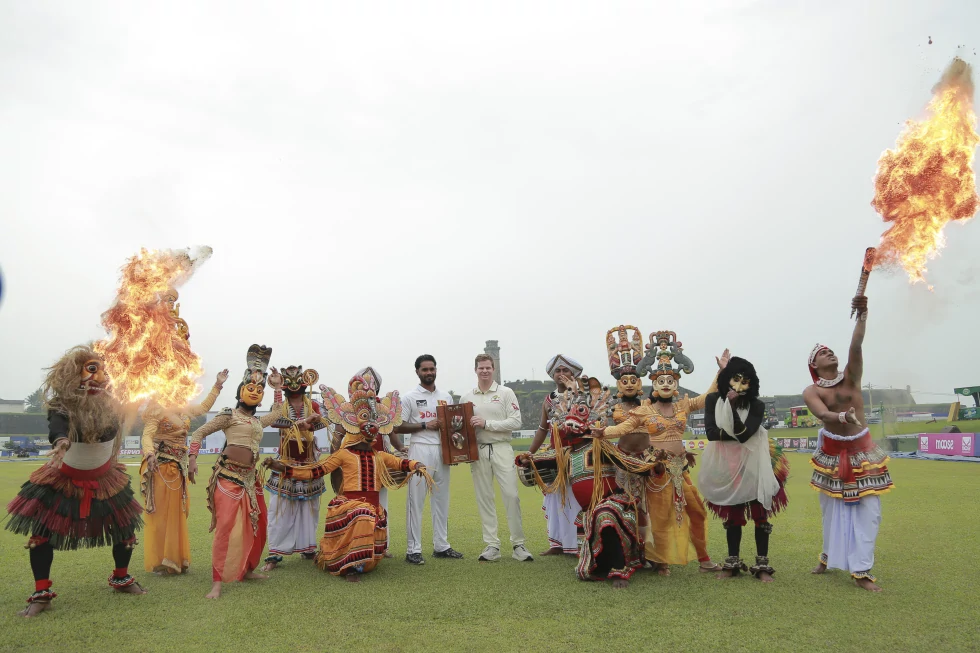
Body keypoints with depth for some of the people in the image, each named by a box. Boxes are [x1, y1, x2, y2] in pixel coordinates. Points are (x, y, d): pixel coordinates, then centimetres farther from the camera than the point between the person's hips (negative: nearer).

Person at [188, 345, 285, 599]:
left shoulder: (258, 421, 19)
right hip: (228, 476, -8)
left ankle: (247, 569, 28)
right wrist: (193, 459, -10)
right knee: (226, 527, -12)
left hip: (250, 478, 8)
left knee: (256, 525, 12)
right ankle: (217, 582, -8)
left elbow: (277, 412, 36)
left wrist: (278, 388, 33)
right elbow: (199, 433, 0)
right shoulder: (229, 415, 0)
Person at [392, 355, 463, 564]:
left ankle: (441, 546, 18)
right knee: (416, 500, -5)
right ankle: (413, 550, 0)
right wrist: (425, 425, -13)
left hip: (442, 450, 5)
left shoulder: (446, 396, 15)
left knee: (441, 499, 9)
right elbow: (397, 427, -4)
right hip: (420, 450, -5)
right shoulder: (410, 396, 0)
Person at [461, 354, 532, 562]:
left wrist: (487, 424, -14)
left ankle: (518, 545, 4)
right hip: (478, 451, 2)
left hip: (502, 449, -2)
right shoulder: (466, 398, 10)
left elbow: (516, 422, -6)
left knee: (511, 496, -5)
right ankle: (492, 546, 12)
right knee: (484, 498, 5)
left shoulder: (506, 393, 3)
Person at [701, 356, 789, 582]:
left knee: (759, 515, 2)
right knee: (732, 516, 12)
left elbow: (743, 433, -25)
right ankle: (732, 564, 21)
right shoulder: (713, 400, -6)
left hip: (754, 466, -2)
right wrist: (738, 435, -20)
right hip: (727, 467, 2)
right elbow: (710, 432, -16)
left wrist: (733, 405, -31)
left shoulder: (757, 406, -11)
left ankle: (762, 566, 12)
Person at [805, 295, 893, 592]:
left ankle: (861, 570, -1)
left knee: (868, 508, -5)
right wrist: (843, 416, -49)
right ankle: (830, 556, 29)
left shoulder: (850, 376, -5)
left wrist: (862, 315, -35)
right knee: (832, 507, 9)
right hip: (832, 452, -1)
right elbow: (823, 414, -27)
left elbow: (856, 346, -22)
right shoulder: (811, 392, -8)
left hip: (861, 450, 1)